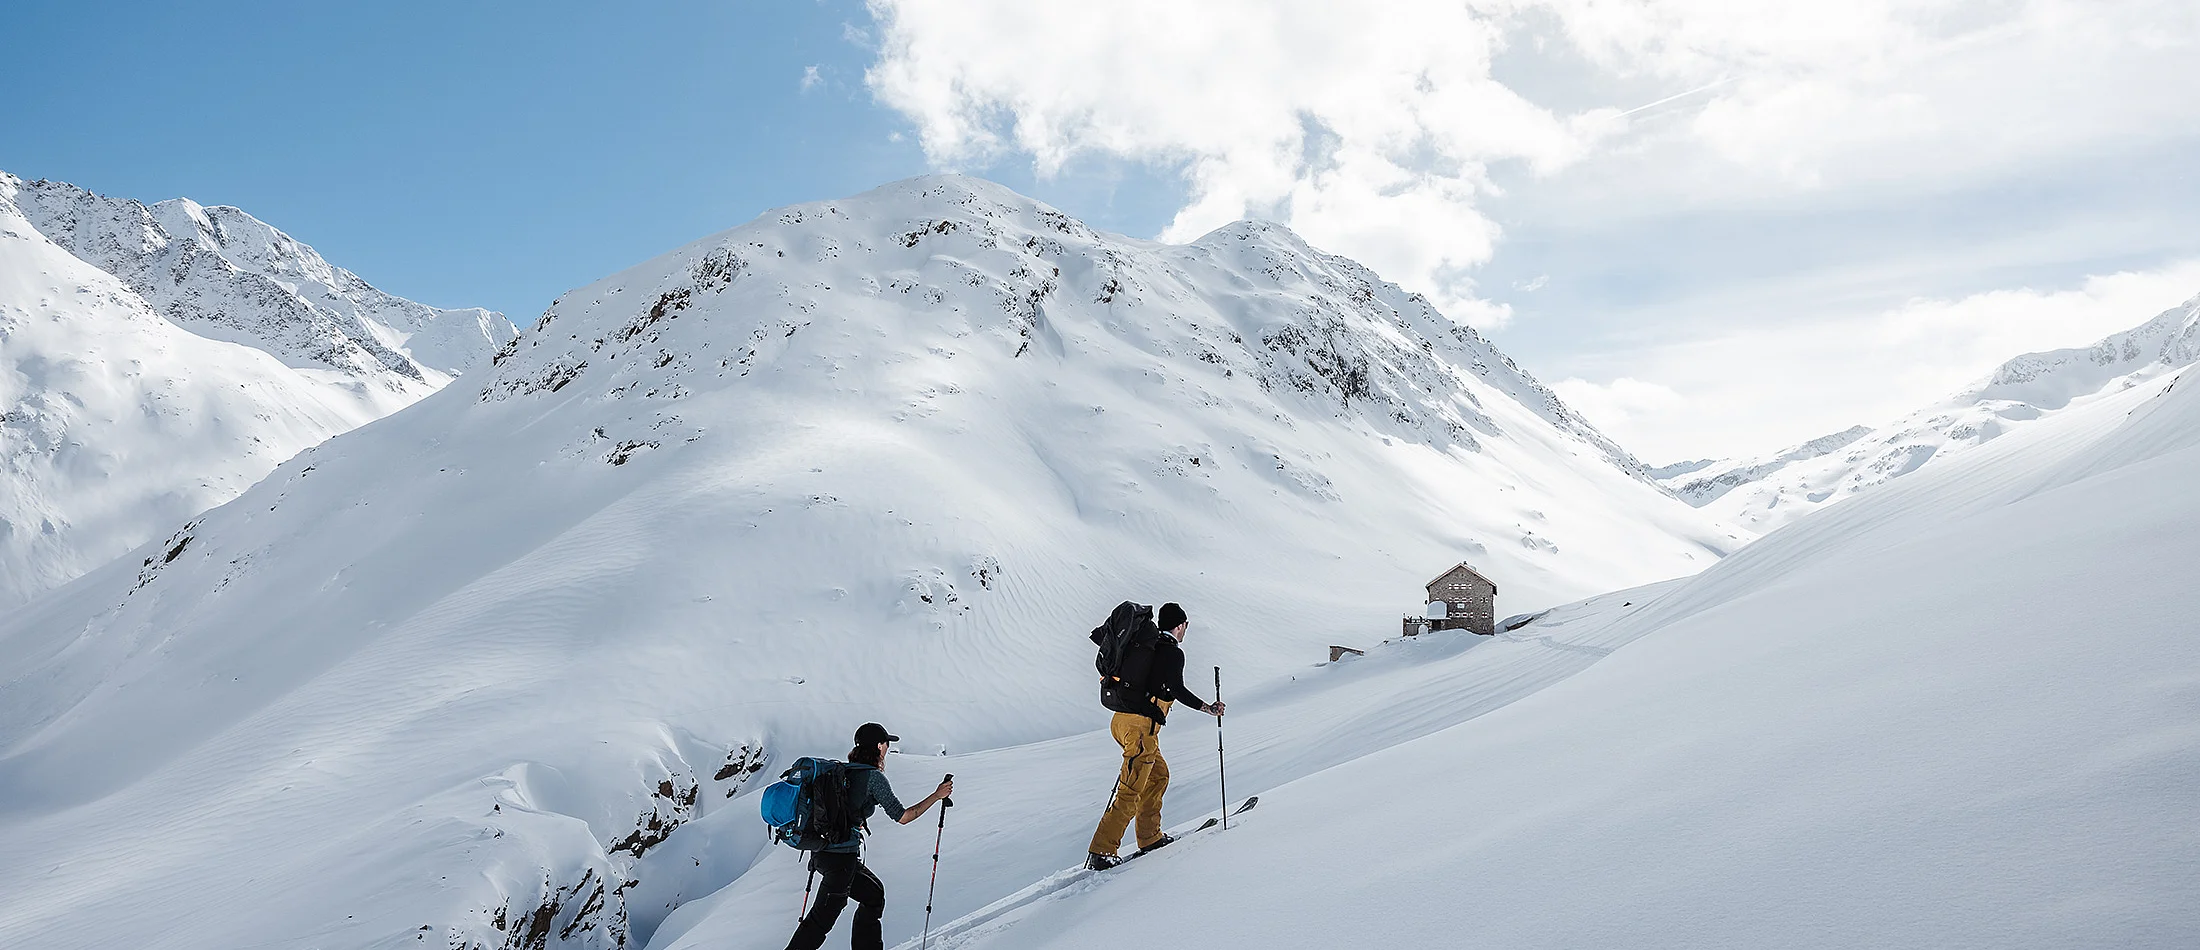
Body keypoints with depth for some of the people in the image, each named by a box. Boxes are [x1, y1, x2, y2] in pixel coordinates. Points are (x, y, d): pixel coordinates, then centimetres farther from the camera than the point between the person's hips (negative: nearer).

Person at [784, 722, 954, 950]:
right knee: (823, 919, -1)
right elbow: (902, 816, -7)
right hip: (842, 856, -9)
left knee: (874, 893, 22)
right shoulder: (873, 776, -10)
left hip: (822, 852, 9)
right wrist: (937, 795, 1)